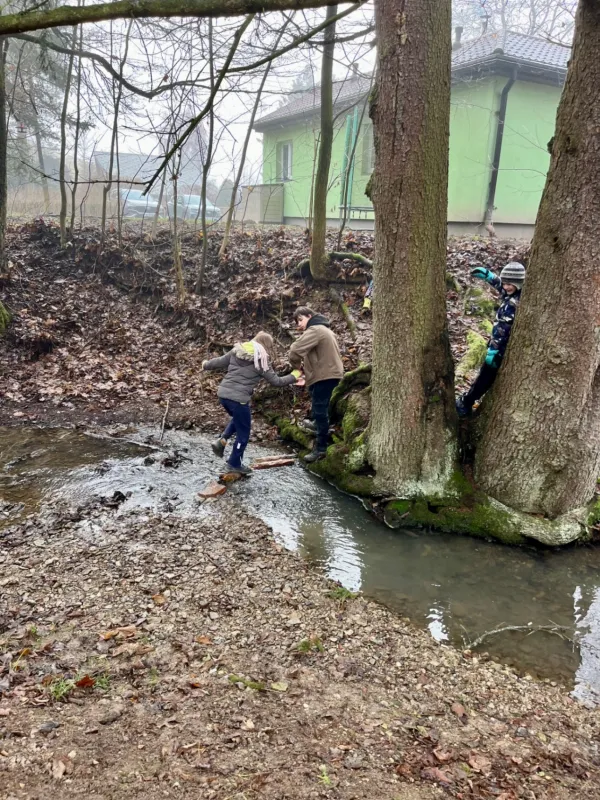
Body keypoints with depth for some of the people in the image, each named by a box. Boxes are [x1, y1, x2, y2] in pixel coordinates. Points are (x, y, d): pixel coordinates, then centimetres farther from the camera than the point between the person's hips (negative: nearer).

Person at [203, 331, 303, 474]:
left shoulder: (237, 351, 8)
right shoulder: (261, 360, -6)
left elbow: (220, 362, 17)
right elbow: (276, 381, -1)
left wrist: (206, 365, 36)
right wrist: (294, 377, 13)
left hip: (223, 394, 7)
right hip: (238, 399, -7)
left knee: (238, 419, 33)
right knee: (243, 433, 12)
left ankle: (222, 440, 13)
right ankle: (235, 464, 21)